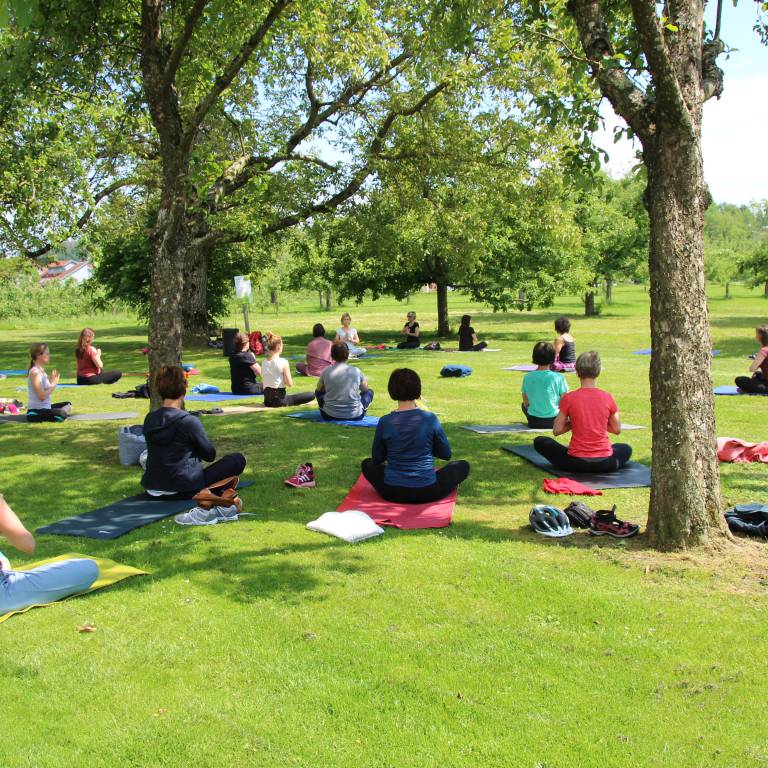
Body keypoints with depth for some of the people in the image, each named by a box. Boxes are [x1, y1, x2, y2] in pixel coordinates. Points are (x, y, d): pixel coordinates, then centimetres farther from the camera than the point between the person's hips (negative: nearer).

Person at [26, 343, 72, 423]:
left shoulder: (41, 371, 12)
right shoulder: (35, 372, -17)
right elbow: (42, 396, -24)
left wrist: (52, 381, 9)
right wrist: (54, 384, -14)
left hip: (45, 408, 10)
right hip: (36, 412, -10)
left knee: (67, 404, 30)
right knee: (61, 414, -35)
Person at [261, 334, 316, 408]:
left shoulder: (264, 363, 5)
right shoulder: (283, 362, -14)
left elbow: (265, 382, 10)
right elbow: (290, 384, -14)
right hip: (279, 400, -8)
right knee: (312, 395, -6)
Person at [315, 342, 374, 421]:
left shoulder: (326, 372, -6)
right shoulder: (356, 371, -6)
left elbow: (319, 389, 14)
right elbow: (365, 389, 13)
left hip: (330, 416, 1)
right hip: (354, 416, -1)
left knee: (318, 392, 28)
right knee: (369, 391, 23)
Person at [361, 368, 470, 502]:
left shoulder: (385, 422, -11)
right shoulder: (430, 419, -12)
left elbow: (377, 459, 2)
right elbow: (446, 454, 0)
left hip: (392, 493, 0)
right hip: (427, 492, 0)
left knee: (367, 464, 31)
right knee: (463, 466, 23)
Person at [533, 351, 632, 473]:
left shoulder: (568, 398, -9)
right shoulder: (607, 398, -3)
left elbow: (557, 430, -4)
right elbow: (617, 430, 6)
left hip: (576, 462, -2)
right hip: (604, 464, 2)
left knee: (539, 442, 20)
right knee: (626, 449, 36)